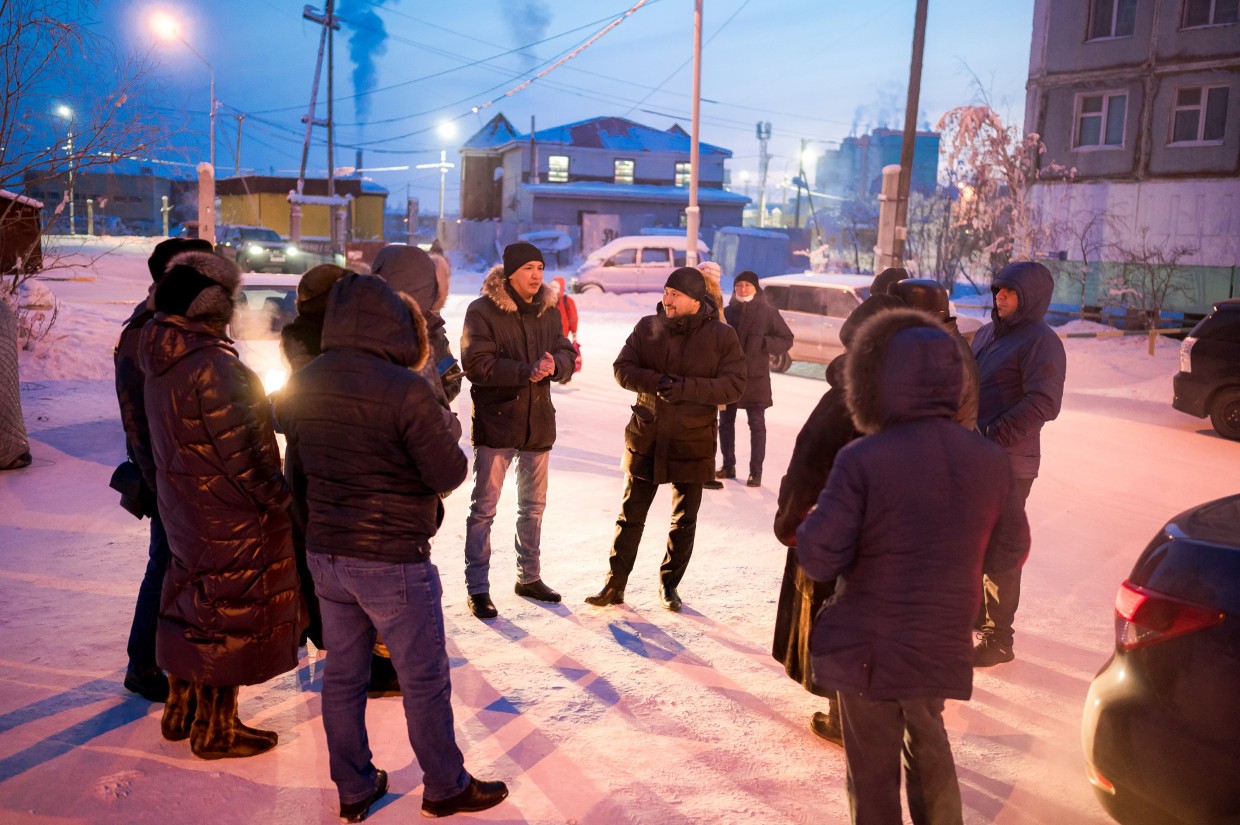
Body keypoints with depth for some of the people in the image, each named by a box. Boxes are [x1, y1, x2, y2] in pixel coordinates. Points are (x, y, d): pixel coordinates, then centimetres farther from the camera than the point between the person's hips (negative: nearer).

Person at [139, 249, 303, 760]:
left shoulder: (158, 360, 4)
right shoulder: (214, 366, -24)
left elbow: (173, 438, 11)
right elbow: (241, 450, -23)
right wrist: (277, 499, -12)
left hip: (182, 507, 9)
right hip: (231, 518, -9)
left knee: (190, 602, 21)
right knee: (228, 617, 4)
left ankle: (180, 709, 35)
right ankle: (216, 730, 17)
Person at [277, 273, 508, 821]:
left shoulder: (301, 385, -1)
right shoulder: (406, 389, -21)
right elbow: (449, 475, -16)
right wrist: (447, 427, 1)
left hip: (324, 553, 7)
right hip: (393, 561, -6)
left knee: (342, 675, 17)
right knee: (425, 682, 10)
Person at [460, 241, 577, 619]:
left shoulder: (548, 310, 7)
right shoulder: (482, 311, -10)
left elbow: (567, 354, 4)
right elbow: (476, 363, -19)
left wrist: (555, 365, -20)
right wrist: (526, 371, -27)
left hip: (538, 421, 6)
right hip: (495, 421, -6)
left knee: (533, 504, 17)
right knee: (484, 507, 0)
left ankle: (529, 577, 33)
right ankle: (477, 588, 9)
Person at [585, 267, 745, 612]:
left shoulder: (722, 335, -6)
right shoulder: (648, 327, 1)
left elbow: (734, 385, -13)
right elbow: (622, 368, -3)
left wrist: (685, 387, -24)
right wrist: (657, 382, -22)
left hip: (693, 442, -1)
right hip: (646, 438, 1)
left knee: (684, 521, 11)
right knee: (630, 516, 8)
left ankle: (669, 585, 29)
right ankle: (614, 585, 18)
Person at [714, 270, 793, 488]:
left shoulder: (768, 313, -4)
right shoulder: (728, 312, 4)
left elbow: (787, 339, 0)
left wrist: (765, 342, -16)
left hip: (756, 378, -3)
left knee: (757, 424, 0)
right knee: (725, 422, 11)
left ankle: (756, 472, 5)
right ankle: (728, 466, 25)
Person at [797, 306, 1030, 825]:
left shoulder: (862, 460, -21)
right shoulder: (989, 460, -6)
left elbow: (818, 558, -20)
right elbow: (1010, 553, 4)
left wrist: (814, 520, 0)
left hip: (868, 649, -4)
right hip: (942, 646, 4)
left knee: (873, 769, 13)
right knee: (929, 748, 28)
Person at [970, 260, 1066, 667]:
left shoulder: (1041, 341, -12)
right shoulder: (987, 333, 14)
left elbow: (1043, 403, -22)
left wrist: (993, 436, -24)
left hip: (1006, 465, -8)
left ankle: (998, 640, 10)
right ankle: (975, 613, 39)